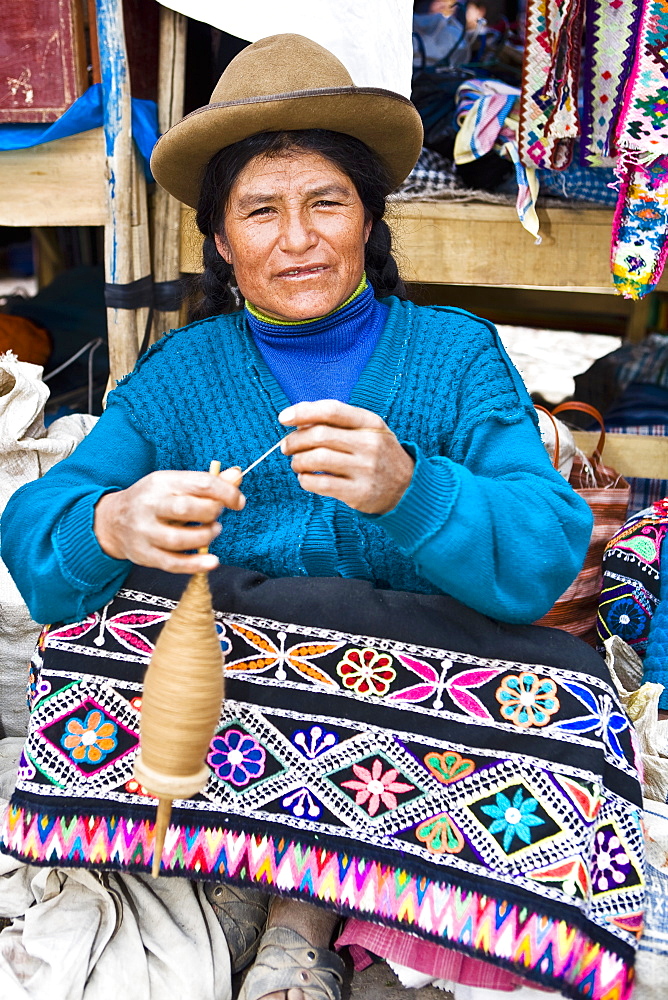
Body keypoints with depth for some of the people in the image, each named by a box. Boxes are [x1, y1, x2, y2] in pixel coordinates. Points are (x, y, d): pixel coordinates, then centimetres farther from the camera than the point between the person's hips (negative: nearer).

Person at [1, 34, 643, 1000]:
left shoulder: (458, 353, 2)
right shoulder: (179, 373, 5)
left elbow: (546, 557, -12)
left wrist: (409, 491, -32)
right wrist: (111, 526, -31)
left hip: (424, 686, 0)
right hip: (209, 677, 1)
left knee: (563, 669, -27)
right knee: (121, 599, -25)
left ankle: (301, 907, -15)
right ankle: (309, 883, -13)